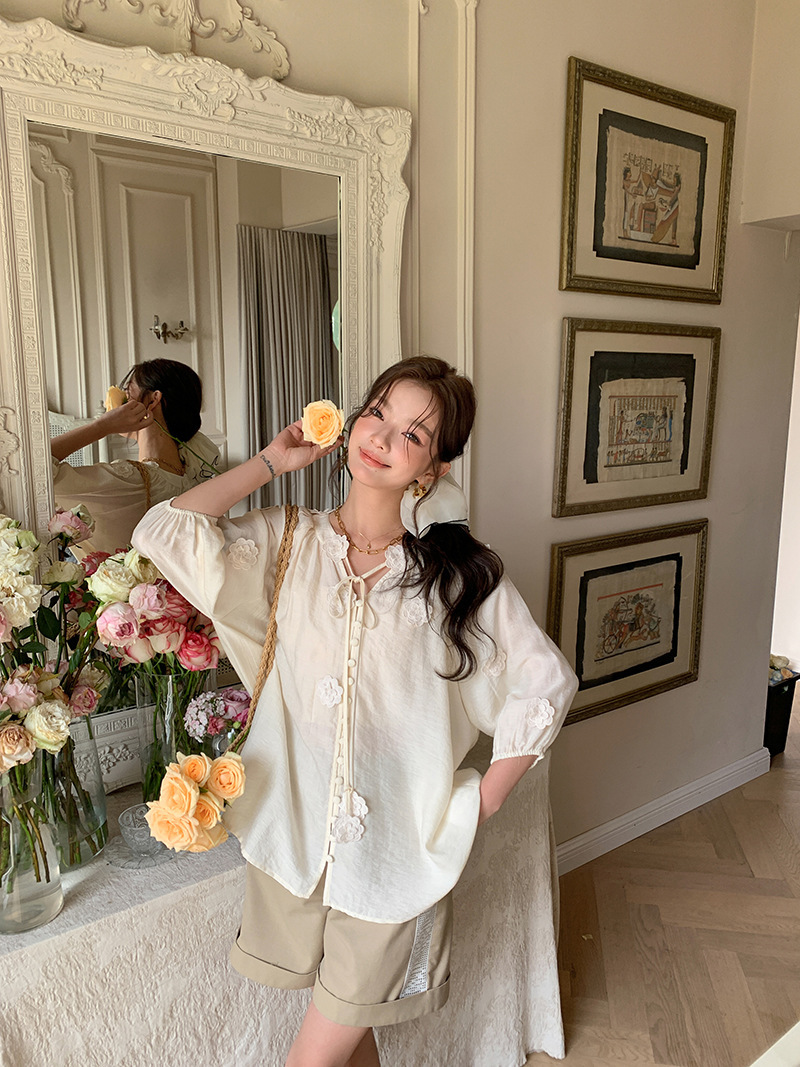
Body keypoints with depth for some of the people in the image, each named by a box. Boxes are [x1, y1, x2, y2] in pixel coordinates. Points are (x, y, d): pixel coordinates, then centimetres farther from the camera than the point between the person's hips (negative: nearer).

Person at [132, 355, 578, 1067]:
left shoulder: (460, 573, -9)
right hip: (295, 835, 2)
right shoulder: (289, 544, -4)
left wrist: (482, 802, -5)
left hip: (397, 848, -2)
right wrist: (274, 461, -7)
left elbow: (547, 685, -3)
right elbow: (162, 532, -15)